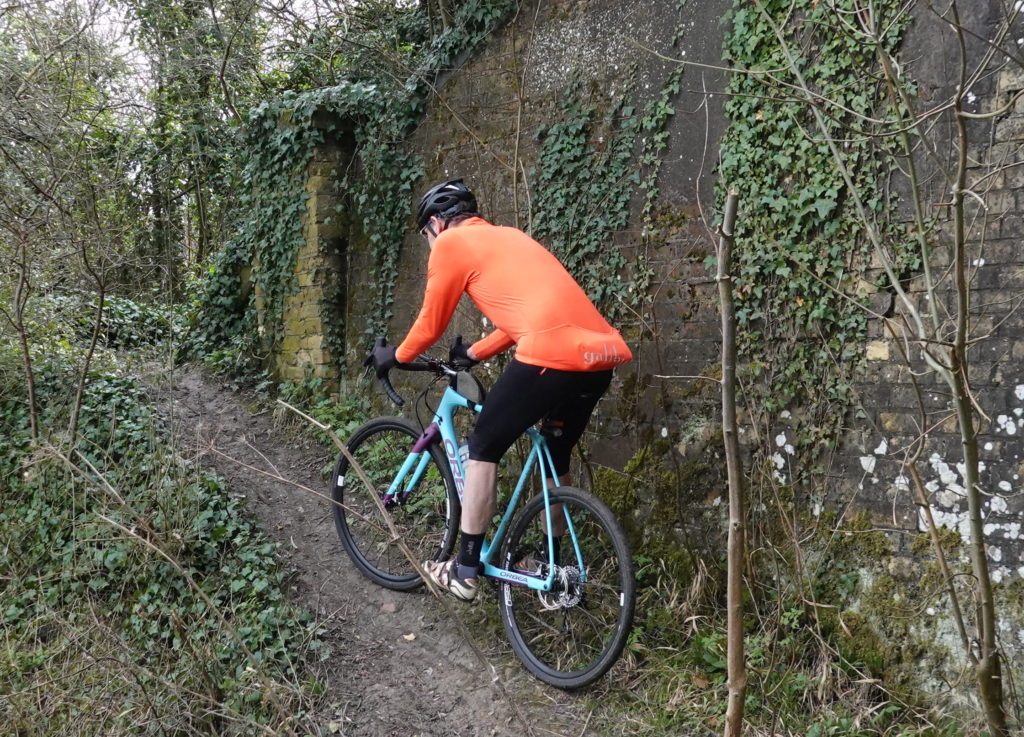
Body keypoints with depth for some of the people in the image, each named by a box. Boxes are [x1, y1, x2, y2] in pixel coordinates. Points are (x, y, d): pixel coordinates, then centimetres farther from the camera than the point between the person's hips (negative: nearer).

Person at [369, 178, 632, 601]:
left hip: (550, 355, -7)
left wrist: (395, 356, 33)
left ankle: (465, 572, 18)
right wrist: (474, 353, 47)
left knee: (483, 448, 12)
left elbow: (431, 324, 15)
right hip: (603, 353, 8)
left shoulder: (451, 242, 9)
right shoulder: (509, 237, 30)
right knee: (556, 458, 25)